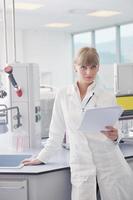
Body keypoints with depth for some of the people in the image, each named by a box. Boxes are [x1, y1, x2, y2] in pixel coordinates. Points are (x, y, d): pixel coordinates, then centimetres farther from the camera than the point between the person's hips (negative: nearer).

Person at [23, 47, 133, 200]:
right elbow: (57, 133, 12)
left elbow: (114, 134, 7)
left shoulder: (108, 97, 2)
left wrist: (114, 137, -15)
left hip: (109, 160, 0)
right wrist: (42, 158, 13)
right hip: (81, 163, 0)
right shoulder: (63, 95, 4)